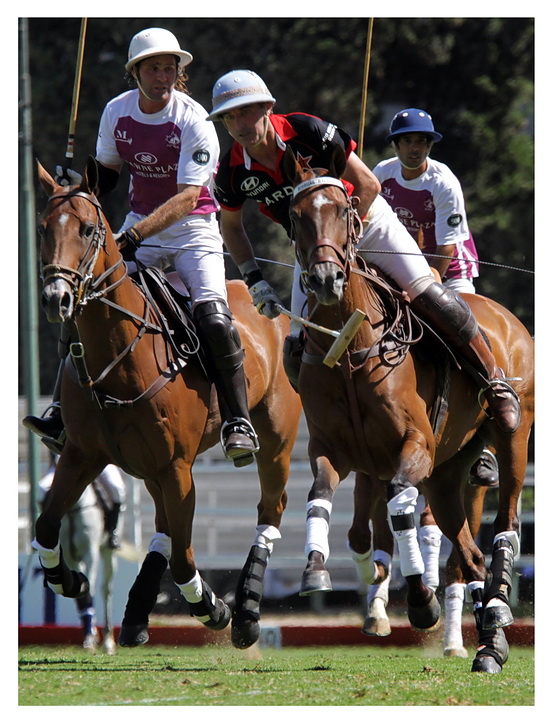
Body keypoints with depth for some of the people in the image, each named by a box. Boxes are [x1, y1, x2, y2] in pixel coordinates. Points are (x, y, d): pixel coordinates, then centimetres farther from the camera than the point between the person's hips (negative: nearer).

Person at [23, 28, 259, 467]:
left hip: (192, 228, -5)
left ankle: (238, 423, -14)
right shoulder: (117, 112, -2)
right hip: (141, 224, 5)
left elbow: (187, 198, -24)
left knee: (213, 317, -23)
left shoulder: (193, 121, -17)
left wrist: (135, 235, -34)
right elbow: (107, 171, 16)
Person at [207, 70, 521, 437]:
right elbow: (231, 226, 6)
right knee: (298, 353, -10)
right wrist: (255, 280, -4)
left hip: (367, 222, -4)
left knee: (428, 296, -18)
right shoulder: (232, 173, -15)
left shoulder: (307, 131, -26)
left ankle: (495, 380, -1)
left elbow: (368, 186, -20)